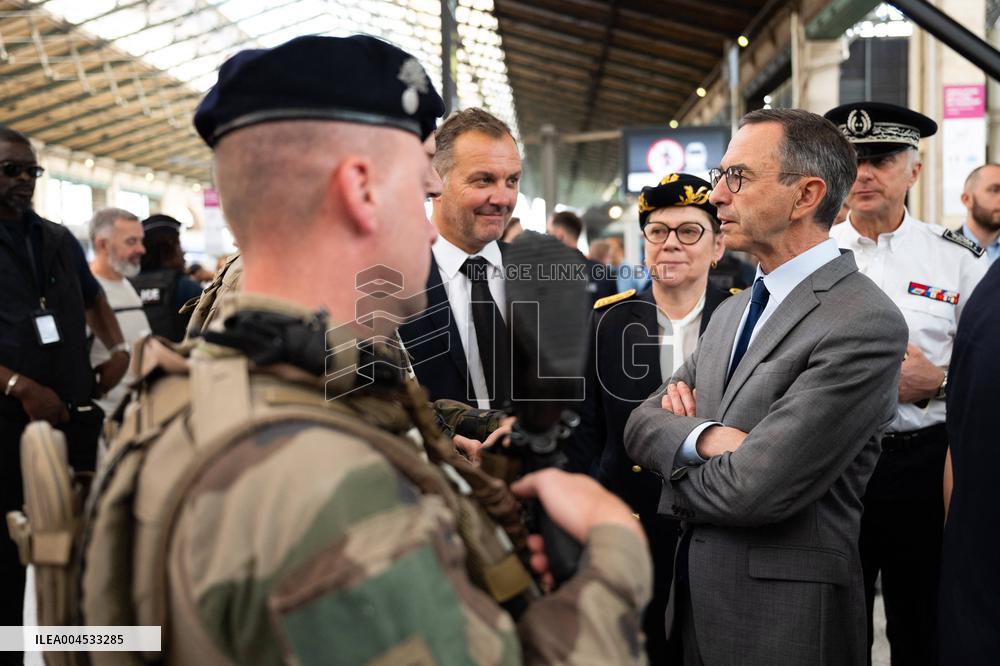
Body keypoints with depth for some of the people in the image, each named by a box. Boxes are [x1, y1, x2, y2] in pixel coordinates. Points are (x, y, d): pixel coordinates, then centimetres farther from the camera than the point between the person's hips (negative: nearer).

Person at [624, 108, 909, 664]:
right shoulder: (733, 311, 10)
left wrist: (674, 476, -4)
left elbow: (752, 490, -24)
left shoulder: (864, 322, -19)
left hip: (782, 618, -7)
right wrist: (701, 436, -17)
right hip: (697, 600, 7)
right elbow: (643, 423, 5)